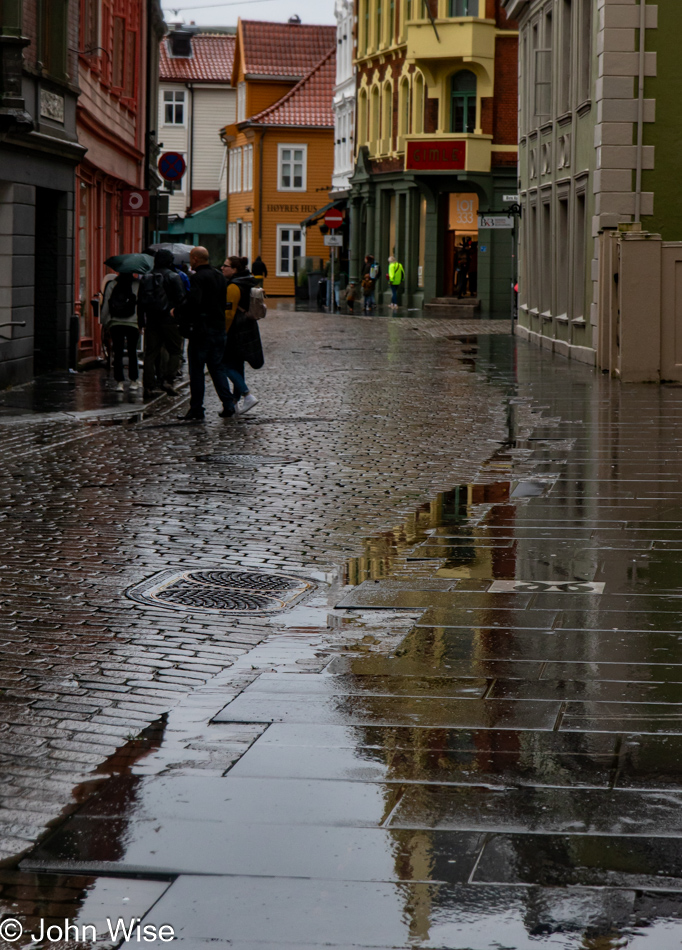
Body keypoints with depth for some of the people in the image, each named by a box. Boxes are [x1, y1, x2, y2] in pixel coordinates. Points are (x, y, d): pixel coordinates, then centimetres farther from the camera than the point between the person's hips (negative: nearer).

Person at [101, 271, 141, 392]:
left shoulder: (111, 285, 3)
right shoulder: (138, 285, -2)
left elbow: (105, 306, 3)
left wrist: (105, 323, 11)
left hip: (115, 324, 1)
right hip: (133, 323, -1)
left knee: (118, 353, 3)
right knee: (132, 352, 11)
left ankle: (119, 382, -4)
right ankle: (133, 381, 15)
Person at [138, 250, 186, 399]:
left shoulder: (146, 278, 11)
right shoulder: (174, 277, -4)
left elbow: (141, 301, 11)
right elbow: (181, 298, -9)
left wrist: (142, 322, 13)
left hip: (151, 320, 4)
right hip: (169, 320, -4)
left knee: (151, 353, 5)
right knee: (175, 350, 6)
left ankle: (149, 386, 0)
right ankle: (168, 380, -9)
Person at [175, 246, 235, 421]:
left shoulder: (198, 277, -14)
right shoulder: (219, 276, 12)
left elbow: (193, 302, -26)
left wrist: (177, 311, -11)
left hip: (201, 330, -8)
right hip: (219, 328, 8)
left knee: (196, 370, -1)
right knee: (217, 367, 14)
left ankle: (196, 411, 1)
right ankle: (228, 405, 6)